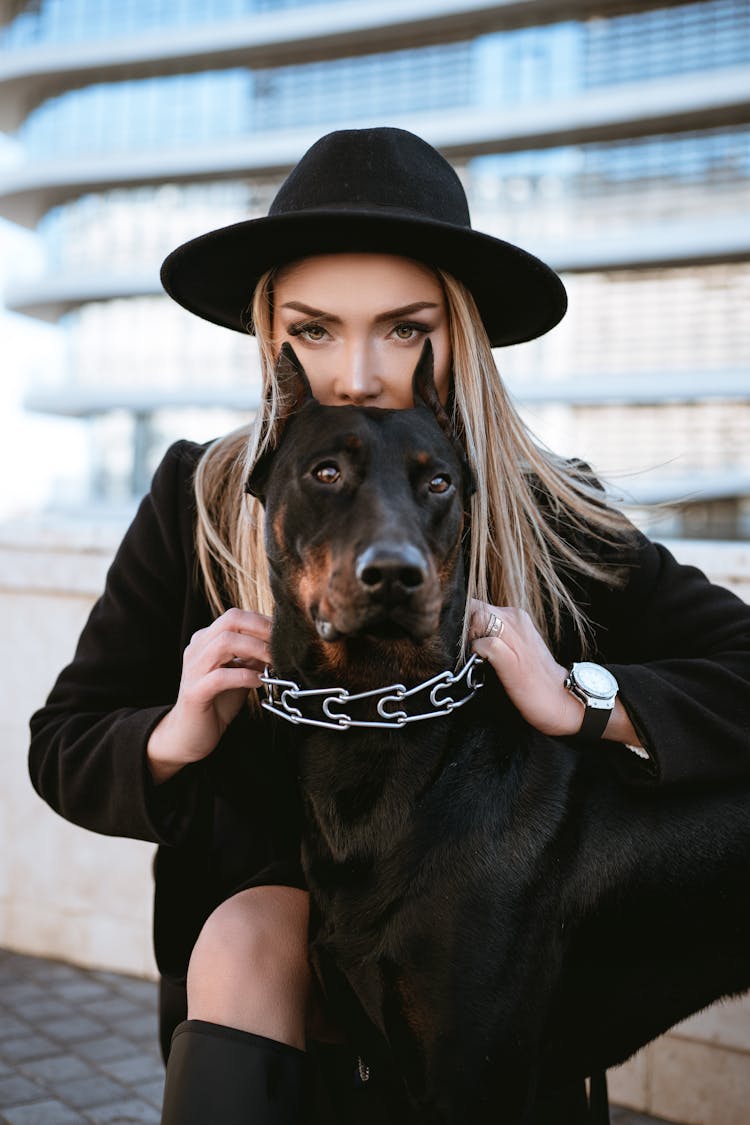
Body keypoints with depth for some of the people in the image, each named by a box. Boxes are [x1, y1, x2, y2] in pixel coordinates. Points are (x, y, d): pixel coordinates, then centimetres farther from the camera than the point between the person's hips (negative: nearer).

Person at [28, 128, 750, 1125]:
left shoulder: (544, 517, -13)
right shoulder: (199, 501, -9)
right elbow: (62, 750, -3)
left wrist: (581, 701, -30)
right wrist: (173, 738, -25)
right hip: (259, 902, 1)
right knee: (249, 936, -30)